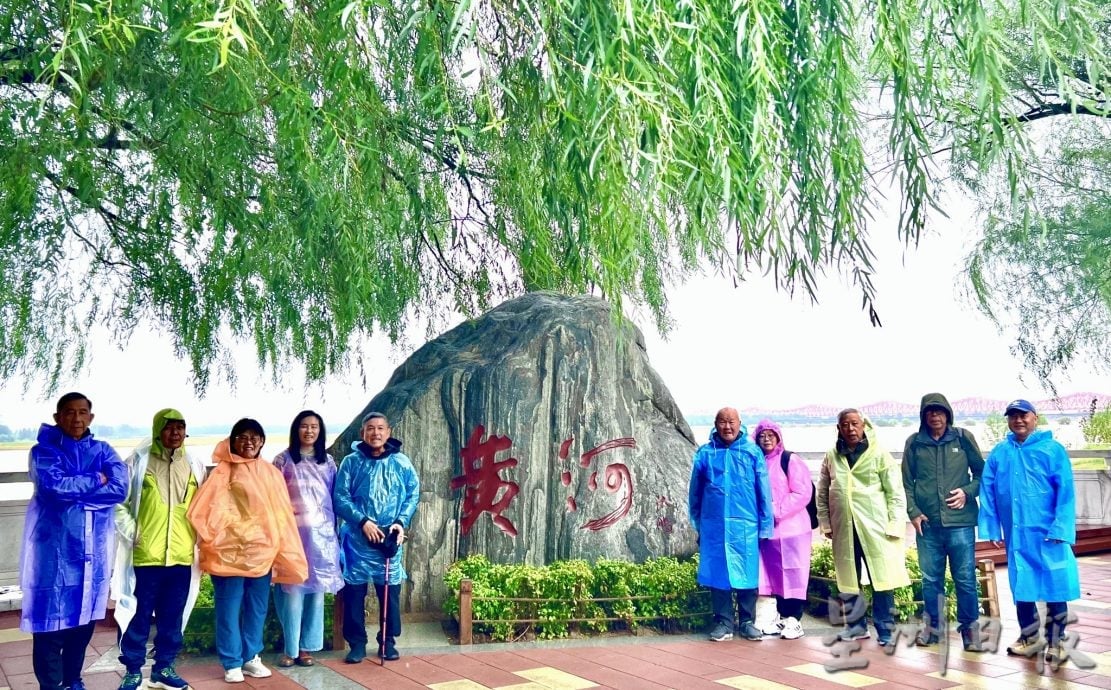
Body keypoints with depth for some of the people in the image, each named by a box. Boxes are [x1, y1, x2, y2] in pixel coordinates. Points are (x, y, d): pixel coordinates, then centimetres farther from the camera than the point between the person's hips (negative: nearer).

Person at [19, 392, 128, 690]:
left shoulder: (103, 451, 9)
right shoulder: (44, 450, 0)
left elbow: (120, 488, -7)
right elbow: (53, 486, -20)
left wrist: (73, 491, -14)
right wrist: (96, 480, -9)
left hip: (93, 550, 4)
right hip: (55, 550, -4)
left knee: (84, 621, 13)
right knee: (52, 623, -2)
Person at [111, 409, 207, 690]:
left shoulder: (195, 466, 9)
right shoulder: (139, 461, -2)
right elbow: (119, 502, -1)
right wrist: (132, 534, -10)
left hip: (182, 557, 3)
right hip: (145, 555, -3)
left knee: (173, 618, 10)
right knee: (138, 616, 4)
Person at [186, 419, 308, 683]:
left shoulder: (271, 473, 10)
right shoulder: (222, 472, 0)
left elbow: (281, 513, 8)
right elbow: (205, 510, -6)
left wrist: (283, 552, 4)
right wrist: (214, 540, -10)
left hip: (261, 551, 3)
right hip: (229, 551, -3)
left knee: (257, 609, 10)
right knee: (229, 610, 2)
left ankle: (251, 657, 22)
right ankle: (232, 663, 10)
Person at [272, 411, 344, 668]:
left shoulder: (328, 462, 12)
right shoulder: (283, 460, 4)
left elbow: (335, 498, 12)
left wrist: (335, 531, 7)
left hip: (321, 533, 3)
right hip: (292, 532, -3)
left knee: (316, 589, 3)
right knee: (292, 589, -6)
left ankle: (307, 647, 11)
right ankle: (290, 649, 2)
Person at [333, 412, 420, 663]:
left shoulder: (402, 462, 3)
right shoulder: (351, 462, -2)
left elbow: (413, 494, 5)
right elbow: (340, 498, -5)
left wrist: (402, 522, -9)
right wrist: (362, 521, -16)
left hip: (390, 538, 1)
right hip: (357, 539, -1)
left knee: (390, 591, 5)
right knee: (354, 591, 2)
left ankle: (388, 641, 19)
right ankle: (357, 643, 14)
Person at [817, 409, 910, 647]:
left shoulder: (879, 454, -1)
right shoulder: (832, 456, 7)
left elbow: (895, 492, -2)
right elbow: (822, 493, 14)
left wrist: (895, 525, -7)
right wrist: (825, 523, 8)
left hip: (875, 527, -3)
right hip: (843, 528, 3)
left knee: (882, 581, -2)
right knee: (848, 581, 10)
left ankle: (885, 632, 8)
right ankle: (856, 626, 24)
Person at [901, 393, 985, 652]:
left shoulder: (963, 438, 3)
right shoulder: (914, 443, 6)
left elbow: (981, 473, 9)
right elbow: (907, 482, 9)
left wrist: (967, 492, -7)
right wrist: (913, 512, -1)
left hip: (960, 521, -1)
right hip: (927, 523, 2)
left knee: (966, 578, -1)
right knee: (930, 579, 9)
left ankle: (969, 628, 12)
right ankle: (932, 626, 21)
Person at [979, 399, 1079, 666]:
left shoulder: (1053, 449, -4)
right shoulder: (998, 453, 6)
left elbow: (1066, 492, -9)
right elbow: (987, 491, 7)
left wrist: (1060, 529, -16)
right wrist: (991, 528, 2)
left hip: (1048, 534, -3)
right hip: (1016, 535, 4)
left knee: (1054, 586, 2)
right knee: (1021, 587, 11)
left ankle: (1056, 641, 15)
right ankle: (1029, 637, 25)